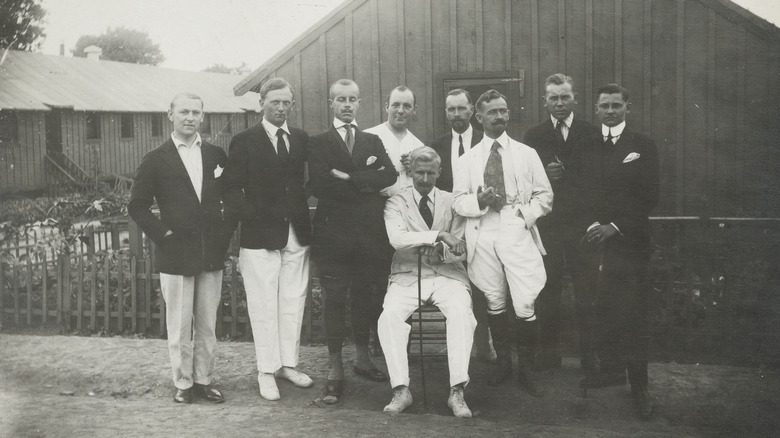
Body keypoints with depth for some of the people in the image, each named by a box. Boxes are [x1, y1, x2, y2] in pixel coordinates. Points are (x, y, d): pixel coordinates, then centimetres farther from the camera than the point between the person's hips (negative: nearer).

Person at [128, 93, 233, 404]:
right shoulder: (156, 160, -1)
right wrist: (161, 234, -7)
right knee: (179, 326, 4)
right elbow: (137, 206, 1)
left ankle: (203, 380, 22)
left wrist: (225, 232, 4)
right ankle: (183, 383, 17)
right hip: (175, 254, -3)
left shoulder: (216, 155, 9)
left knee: (207, 323, 10)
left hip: (212, 253, 3)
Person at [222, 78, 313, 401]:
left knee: (293, 302, 10)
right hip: (260, 236, -4)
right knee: (264, 307, 2)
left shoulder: (302, 140, 11)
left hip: (297, 235, 4)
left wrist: (305, 221, -1)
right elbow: (232, 189, -3)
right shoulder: (244, 141, 0)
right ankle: (266, 371, 12)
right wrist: (250, 216, -15)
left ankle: (288, 364, 23)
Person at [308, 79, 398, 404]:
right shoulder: (319, 143, 4)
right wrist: (367, 179, -10)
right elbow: (319, 185, -12)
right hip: (334, 233, -3)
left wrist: (351, 179, -13)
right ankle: (335, 371, 7)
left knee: (368, 298, 10)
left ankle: (362, 358, 27)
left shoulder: (373, 142, 15)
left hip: (370, 233, 3)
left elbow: (390, 175, -3)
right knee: (335, 301, 0)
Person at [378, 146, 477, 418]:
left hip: (446, 276, 1)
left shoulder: (452, 202, 12)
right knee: (389, 316, -28)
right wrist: (438, 235, -23)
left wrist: (439, 251, -15)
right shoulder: (396, 203, 6)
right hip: (407, 276, 0)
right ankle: (401, 390, -19)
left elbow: (460, 252, 7)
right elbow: (397, 238, -14)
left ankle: (457, 392, -25)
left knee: (462, 313, -29)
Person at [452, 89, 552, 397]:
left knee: (525, 306, -8)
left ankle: (526, 370, 6)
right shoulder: (467, 160, 11)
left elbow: (544, 195, 10)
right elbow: (458, 202, 6)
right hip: (482, 235, 1)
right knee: (494, 303, 8)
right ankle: (502, 363, 24)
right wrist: (479, 202, -14)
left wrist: (526, 213, -7)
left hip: (518, 232, -1)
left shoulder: (526, 154, 10)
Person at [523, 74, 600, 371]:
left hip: (582, 223, -1)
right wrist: (543, 177, -13)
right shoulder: (532, 137, 9)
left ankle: (589, 354, 12)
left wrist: (564, 176, -11)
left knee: (587, 291, 2)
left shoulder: (591, 134, 6)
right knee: (547, 292, 5)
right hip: (546, 224, 1)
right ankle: (548, 352, 15)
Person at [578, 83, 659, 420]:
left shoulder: (643, 147, 6)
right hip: (595, 240, 2)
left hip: (630, 241, -2)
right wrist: (592, 226, -6)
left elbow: (649, 198, 1)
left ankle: (639, 385, 7)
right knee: (602, 311, 0)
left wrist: (616, 226, -8)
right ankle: (611, 367, 18)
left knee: (633, 314, -2)